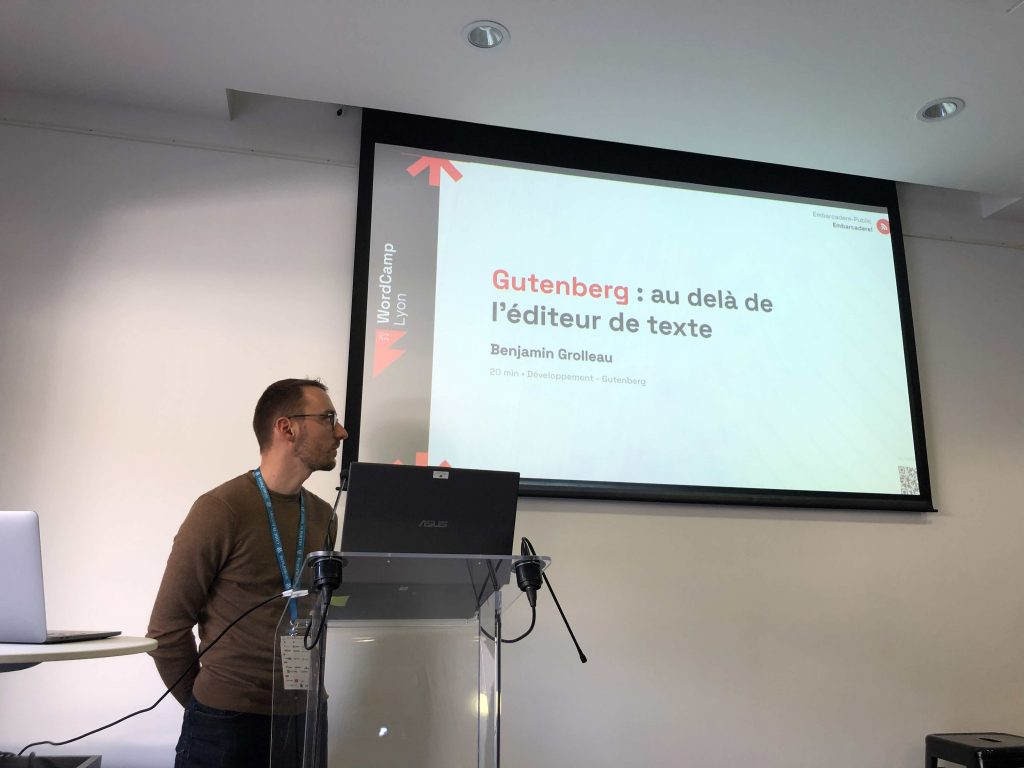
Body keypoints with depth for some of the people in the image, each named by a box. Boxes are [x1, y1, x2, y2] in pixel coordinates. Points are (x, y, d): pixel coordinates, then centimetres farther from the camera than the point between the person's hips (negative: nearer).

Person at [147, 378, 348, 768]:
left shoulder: (323, 515, 2)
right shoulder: (220, 510, -14)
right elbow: (167, 627, -8)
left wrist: (306, 692, 5)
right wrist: (205, 706, 0)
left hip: (302, 719, 5)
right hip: (227, 723, -5)